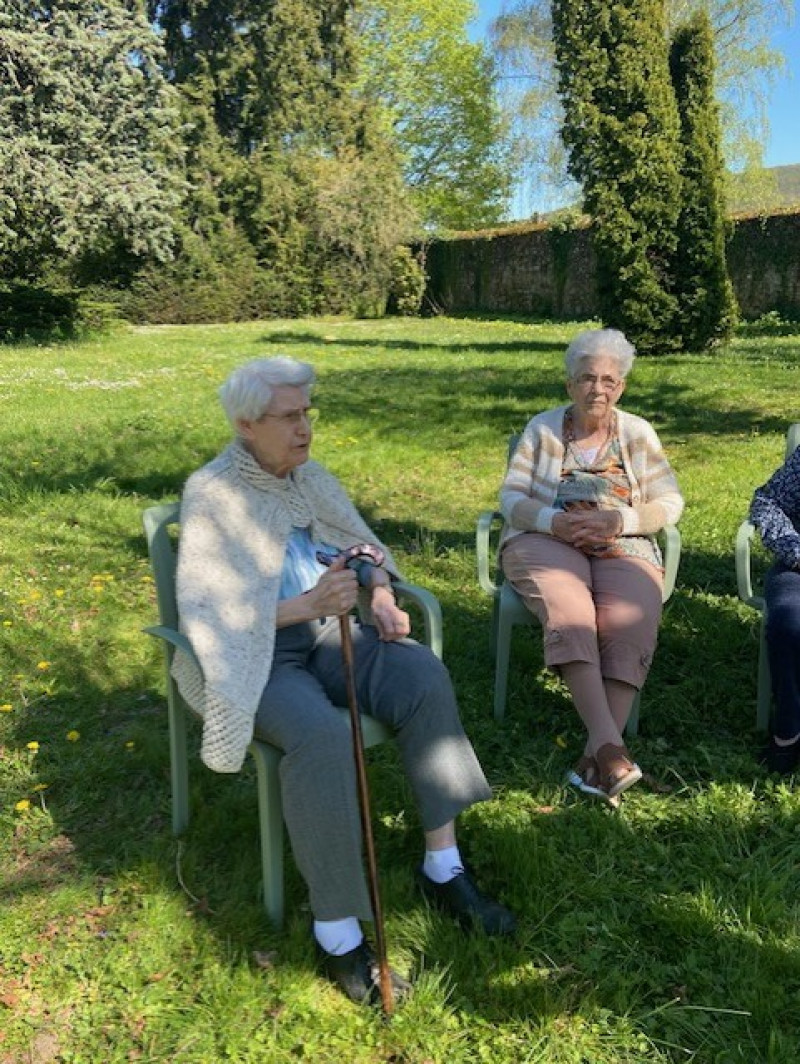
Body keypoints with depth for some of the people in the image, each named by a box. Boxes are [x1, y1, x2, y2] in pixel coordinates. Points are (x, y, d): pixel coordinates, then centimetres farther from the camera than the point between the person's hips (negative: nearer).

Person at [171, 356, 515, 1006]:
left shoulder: (311, 477, 10)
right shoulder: (212, 495, -10)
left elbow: (367, 550, 14)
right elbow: (206, 611, -17)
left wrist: (380, 593, -9)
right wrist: (304, 605, -28)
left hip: (327, 635, 6)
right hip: (257, 656, -6)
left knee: (425, 676, -19)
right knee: (324, 734, -34)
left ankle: (443, 866, -9)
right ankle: (337, 932, -19)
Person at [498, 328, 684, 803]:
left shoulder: (638, 433, 11)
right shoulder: (543, 428, 9)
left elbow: (670, 503, 6)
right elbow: (512, 498, 3)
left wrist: (616, 520, -13)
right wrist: (556, 522, -17)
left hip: (624, 549, 1)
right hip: (546, 543, -1)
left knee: (630, 626, -31)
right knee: (569, 616, -34)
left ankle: (597, 754, -31)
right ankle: (610, 746, -40)